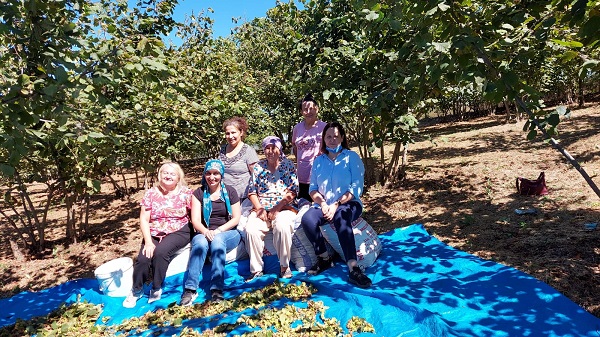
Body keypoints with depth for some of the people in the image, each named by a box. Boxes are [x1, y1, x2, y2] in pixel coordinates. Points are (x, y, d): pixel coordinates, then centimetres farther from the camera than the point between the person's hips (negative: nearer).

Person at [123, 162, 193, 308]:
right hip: (154, 234, 3)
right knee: (143, 257, -20)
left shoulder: (186, 193, -2)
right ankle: (136, 290, 8)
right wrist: (148, 241, -11)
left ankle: (156, 289, -7)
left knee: (161, 251, -29)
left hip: (178, 232, -3)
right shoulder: (151, 194, 3)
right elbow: (144, 220, -1)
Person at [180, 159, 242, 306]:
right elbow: (195, 220, -1)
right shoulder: (199, 193, 8)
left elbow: (236, 218, 1)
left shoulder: (230, 192, 7)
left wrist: (219, 230, -16)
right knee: (200, 242, -33)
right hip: (204, 233, 1)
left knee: (218, 240, -34)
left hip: (228, 233, -1)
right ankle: (189, 289, -36)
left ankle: (217, 289, -38)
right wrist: (205, 231, -22)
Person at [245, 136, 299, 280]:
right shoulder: (258, 167, 14)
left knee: (282, 226, -34)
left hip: (284, 208, -2)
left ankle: (284, 266, -14)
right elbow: (252, 191, 10)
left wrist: (277, 208, -11)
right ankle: (256, 269, -11)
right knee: (251, 229, -27)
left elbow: (293, 191, -2)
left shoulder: (288, 165, 7)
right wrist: (259, 209, -6)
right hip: (261, 208, 2)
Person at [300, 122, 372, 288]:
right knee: (307, 219, -27)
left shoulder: (352, 157, 3)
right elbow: (313, 188, 10)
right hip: (324, 205, 4)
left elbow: (357, 187, -7)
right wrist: (322, 203, -11)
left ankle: (353, 269, -39)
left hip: (348, 204, -3)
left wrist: (336, 205, -17)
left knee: (340, 217, -38)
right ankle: (324, 259, -8)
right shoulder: (318, 160, 15)